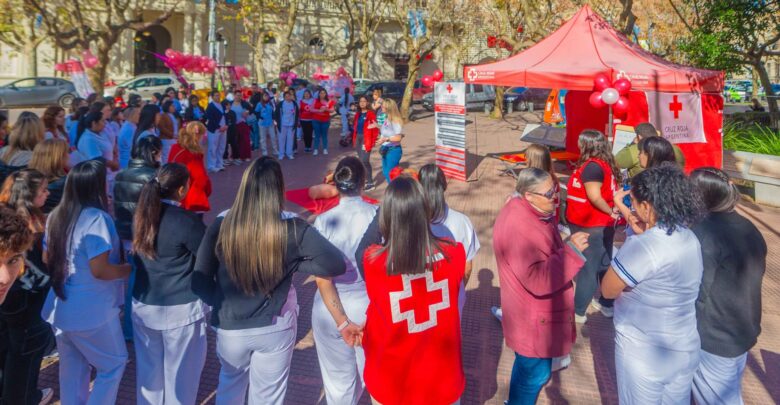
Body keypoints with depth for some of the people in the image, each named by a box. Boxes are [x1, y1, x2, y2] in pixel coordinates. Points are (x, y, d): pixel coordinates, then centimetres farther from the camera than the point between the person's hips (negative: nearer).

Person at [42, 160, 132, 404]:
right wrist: (128, 269, -9)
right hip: (92, 312, -8)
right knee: (114, 364, 8)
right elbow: (99, 270, -25)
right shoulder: (97, 219, -21)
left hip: (61, 309, 8)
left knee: (71, 368, 18)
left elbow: (48, 259, 16)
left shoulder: (56, 217, 5)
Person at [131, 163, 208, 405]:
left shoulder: (141, 215, 1)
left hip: (144, 305, 6)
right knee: (181, 371, 11)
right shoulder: (186, 220, -20)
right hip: (180, 308, -6)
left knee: (149, 368, 19)